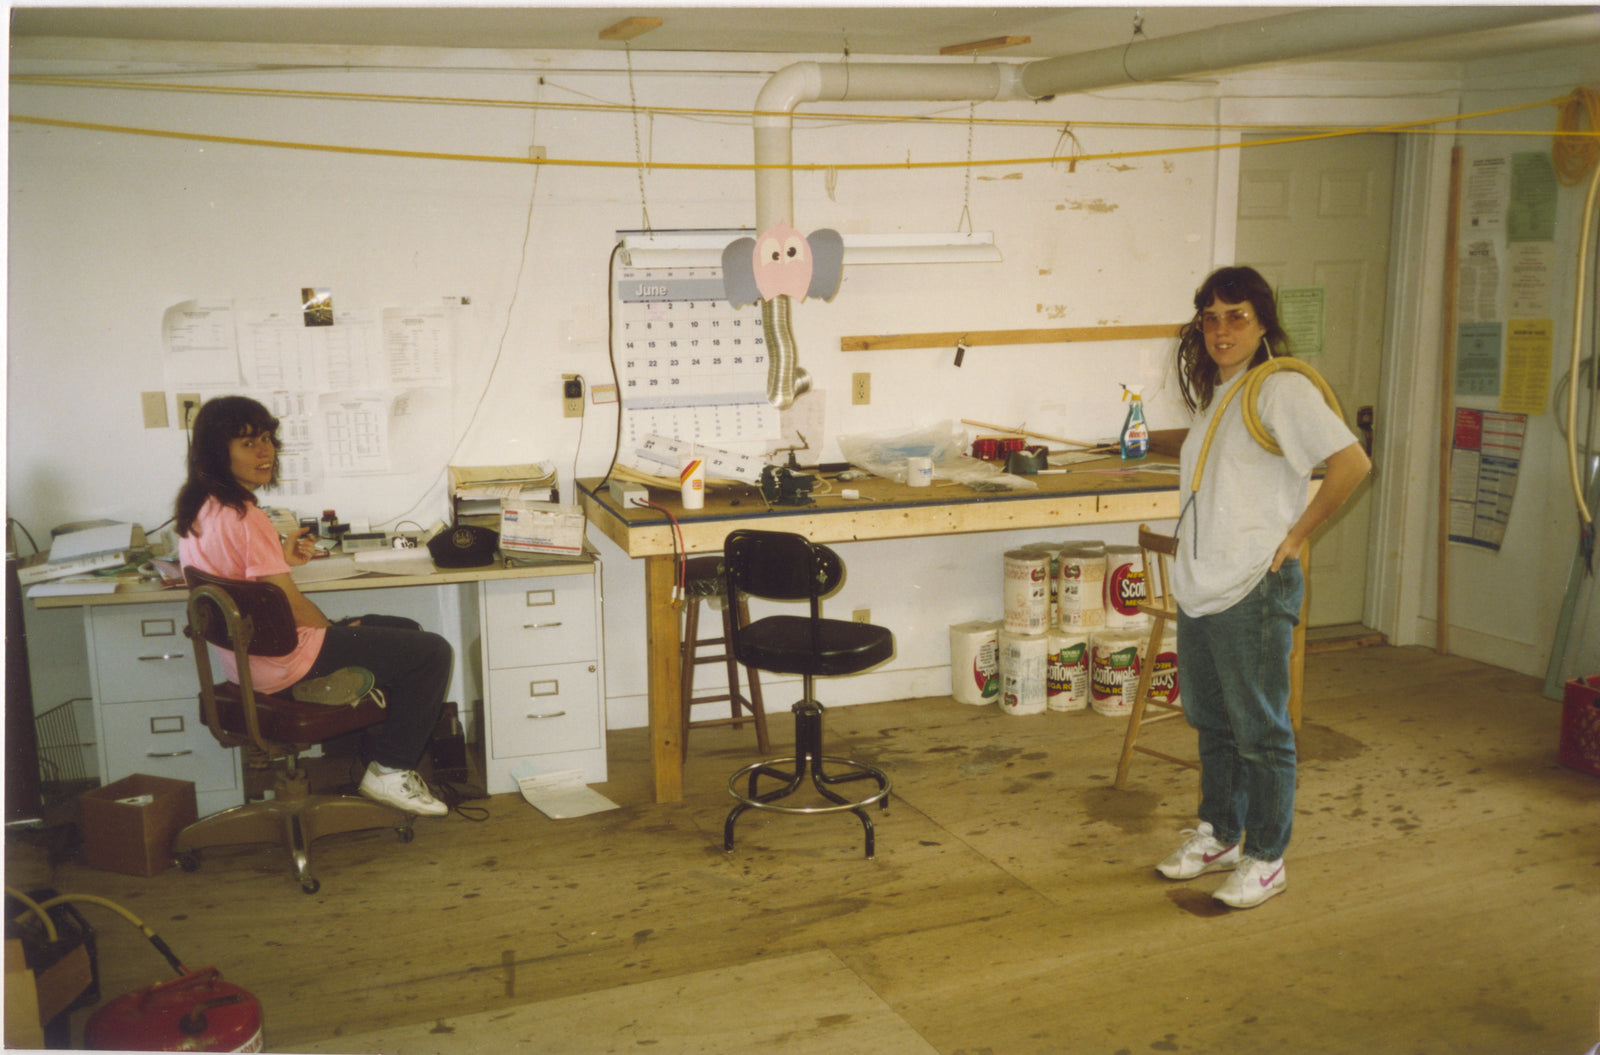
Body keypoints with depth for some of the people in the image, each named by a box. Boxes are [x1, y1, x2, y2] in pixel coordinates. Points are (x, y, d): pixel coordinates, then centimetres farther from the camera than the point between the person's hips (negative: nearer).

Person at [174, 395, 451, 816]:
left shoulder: (197, 509, 5)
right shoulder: (243, 517, -25)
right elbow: (292, 607, -21)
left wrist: (280, 558, 6)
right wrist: (334, 628, -3)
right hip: (283, 661, -11)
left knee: (405, 631, 25)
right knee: (432, 652, -6)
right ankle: (389, 770, 4)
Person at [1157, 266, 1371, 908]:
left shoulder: (1281, 390, -13)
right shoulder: (1213, 396, 13)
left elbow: (1352, 464, -21)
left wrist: (1297, 535, -15)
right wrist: (1197, 554, 15)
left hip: (1255, 592, -9)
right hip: (1200, 589, 9)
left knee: (1260, 732, 3)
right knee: (1212, 724, 19)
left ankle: (1265, 860, 16)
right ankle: (1218, 836, 34)